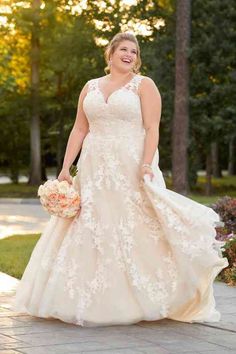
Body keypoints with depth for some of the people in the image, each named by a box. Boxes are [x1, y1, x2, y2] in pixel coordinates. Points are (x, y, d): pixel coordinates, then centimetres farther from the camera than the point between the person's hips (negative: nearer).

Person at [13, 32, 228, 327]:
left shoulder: (144, 85, 3)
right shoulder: (91, 87, 16)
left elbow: (152, 129, -6)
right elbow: (79, 130, 14)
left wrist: (146, 167, -19)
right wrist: (65, 167, 5)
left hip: (131, 170, -4)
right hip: (94, 171, 4)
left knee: (135, 233, -7)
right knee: (89, 235, 2)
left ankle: (137, 302, 0)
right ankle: (90, 301, 9)